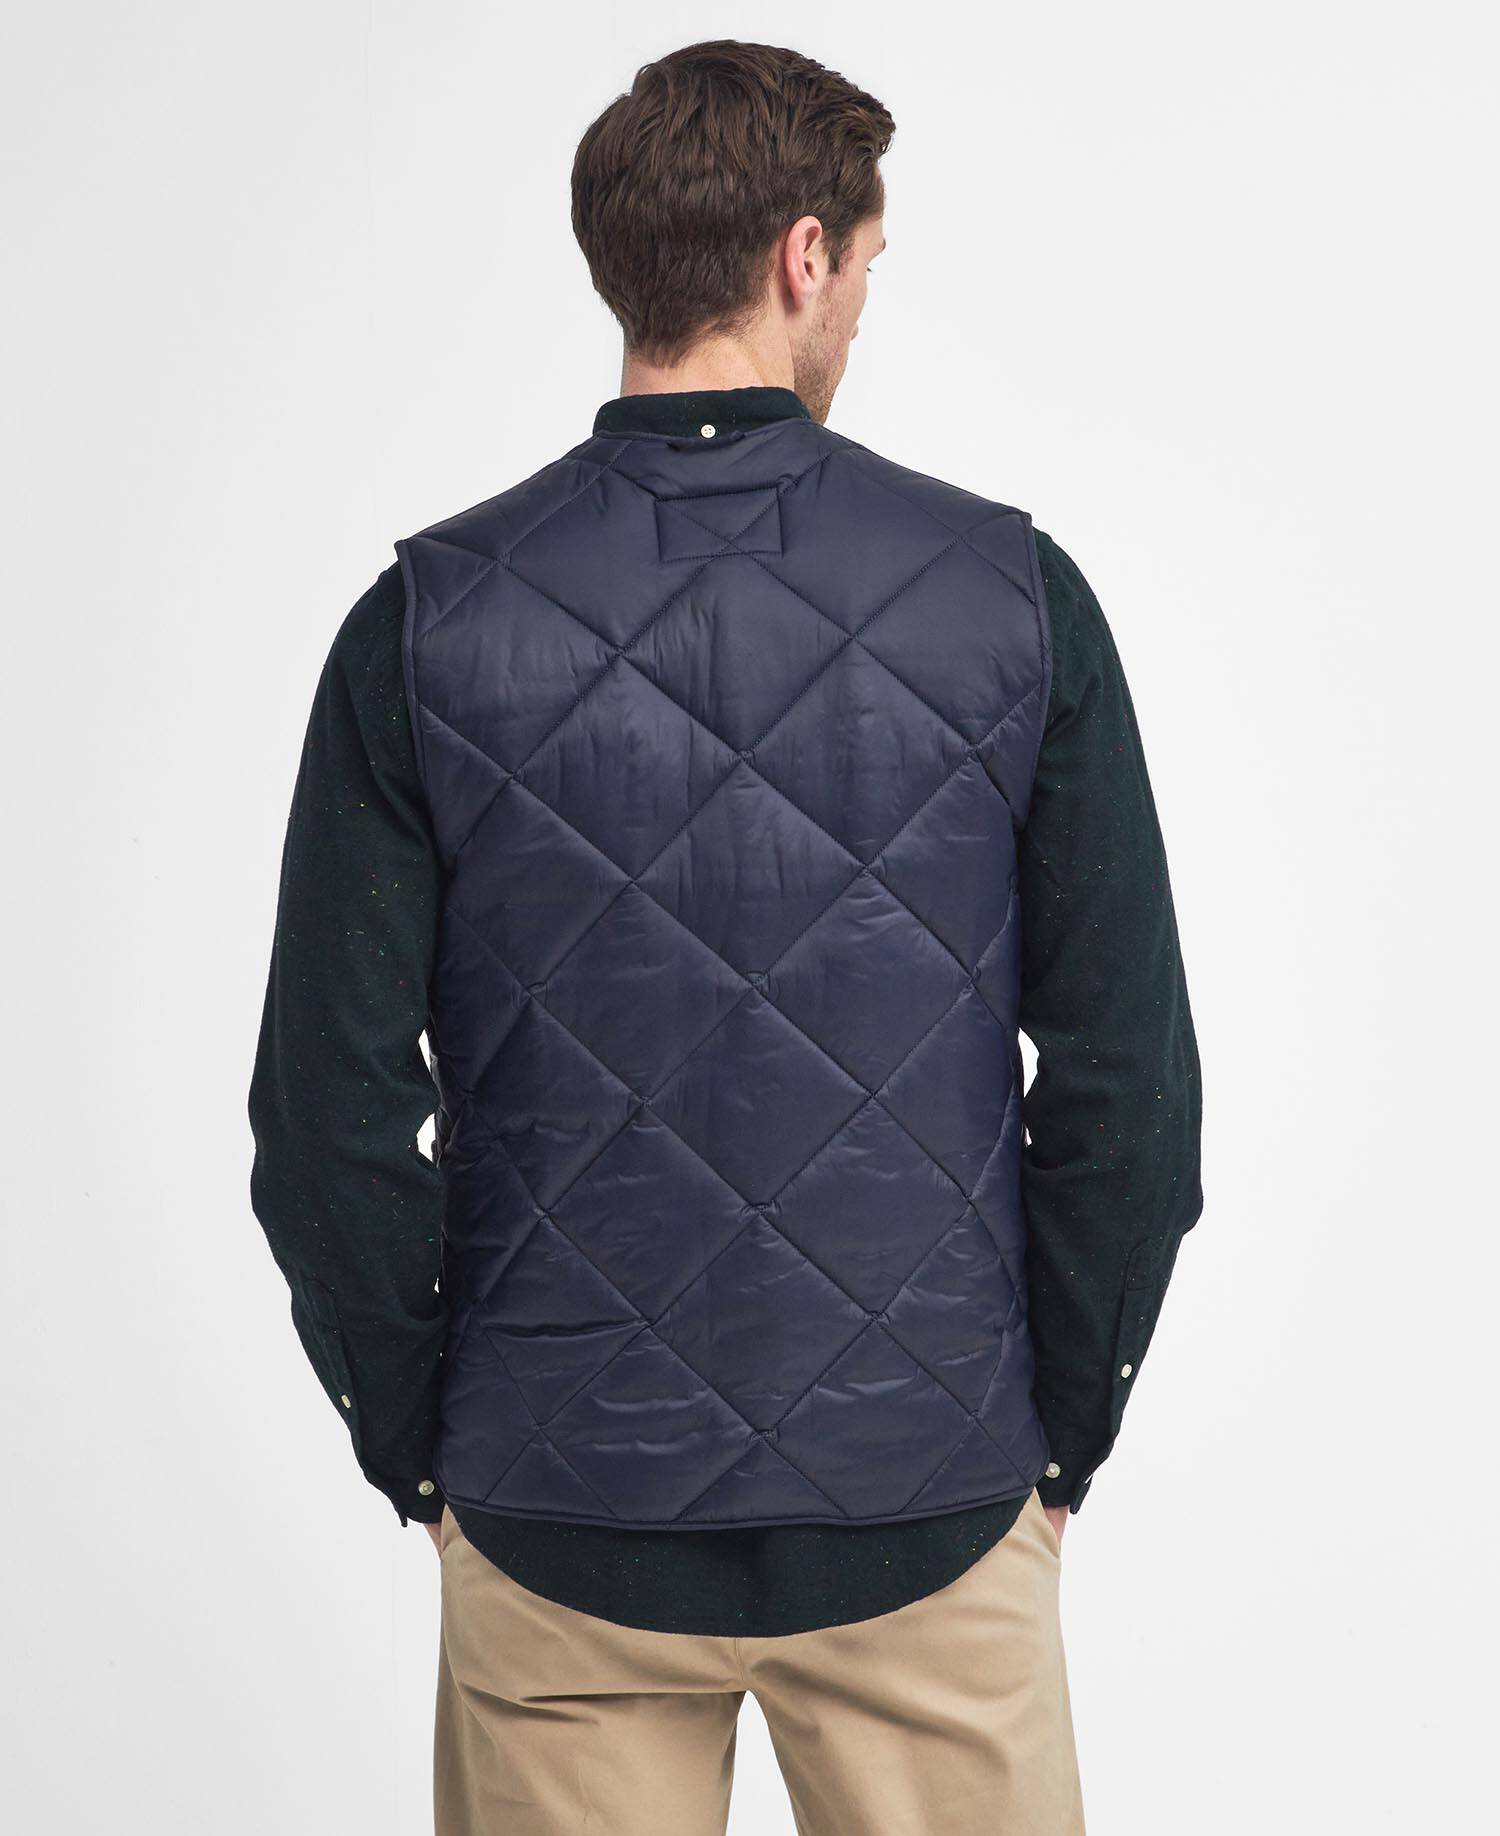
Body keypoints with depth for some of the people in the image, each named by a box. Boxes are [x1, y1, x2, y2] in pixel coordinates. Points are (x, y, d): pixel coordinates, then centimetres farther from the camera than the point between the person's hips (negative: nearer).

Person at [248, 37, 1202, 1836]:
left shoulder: (428, 621, -7)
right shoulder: (1009, 591, -7)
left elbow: (329, 1112, -7)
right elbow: (1132, 1080, -5)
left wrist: (423, 1453, 7)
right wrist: (1060, 1437, 7)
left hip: (559, 1515, 1)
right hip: (932, 1514, 0)